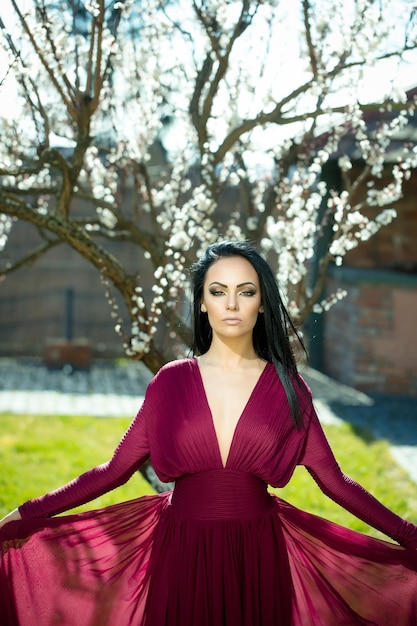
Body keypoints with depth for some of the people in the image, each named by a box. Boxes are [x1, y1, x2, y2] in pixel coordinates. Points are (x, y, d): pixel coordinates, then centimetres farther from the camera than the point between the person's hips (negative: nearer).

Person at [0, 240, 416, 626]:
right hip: (182, 555, 0)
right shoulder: (171, 381, -1)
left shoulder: (287, 387, 0)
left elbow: (334, 481, 1)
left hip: (260, 558, 0)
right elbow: (115, 469, 0)